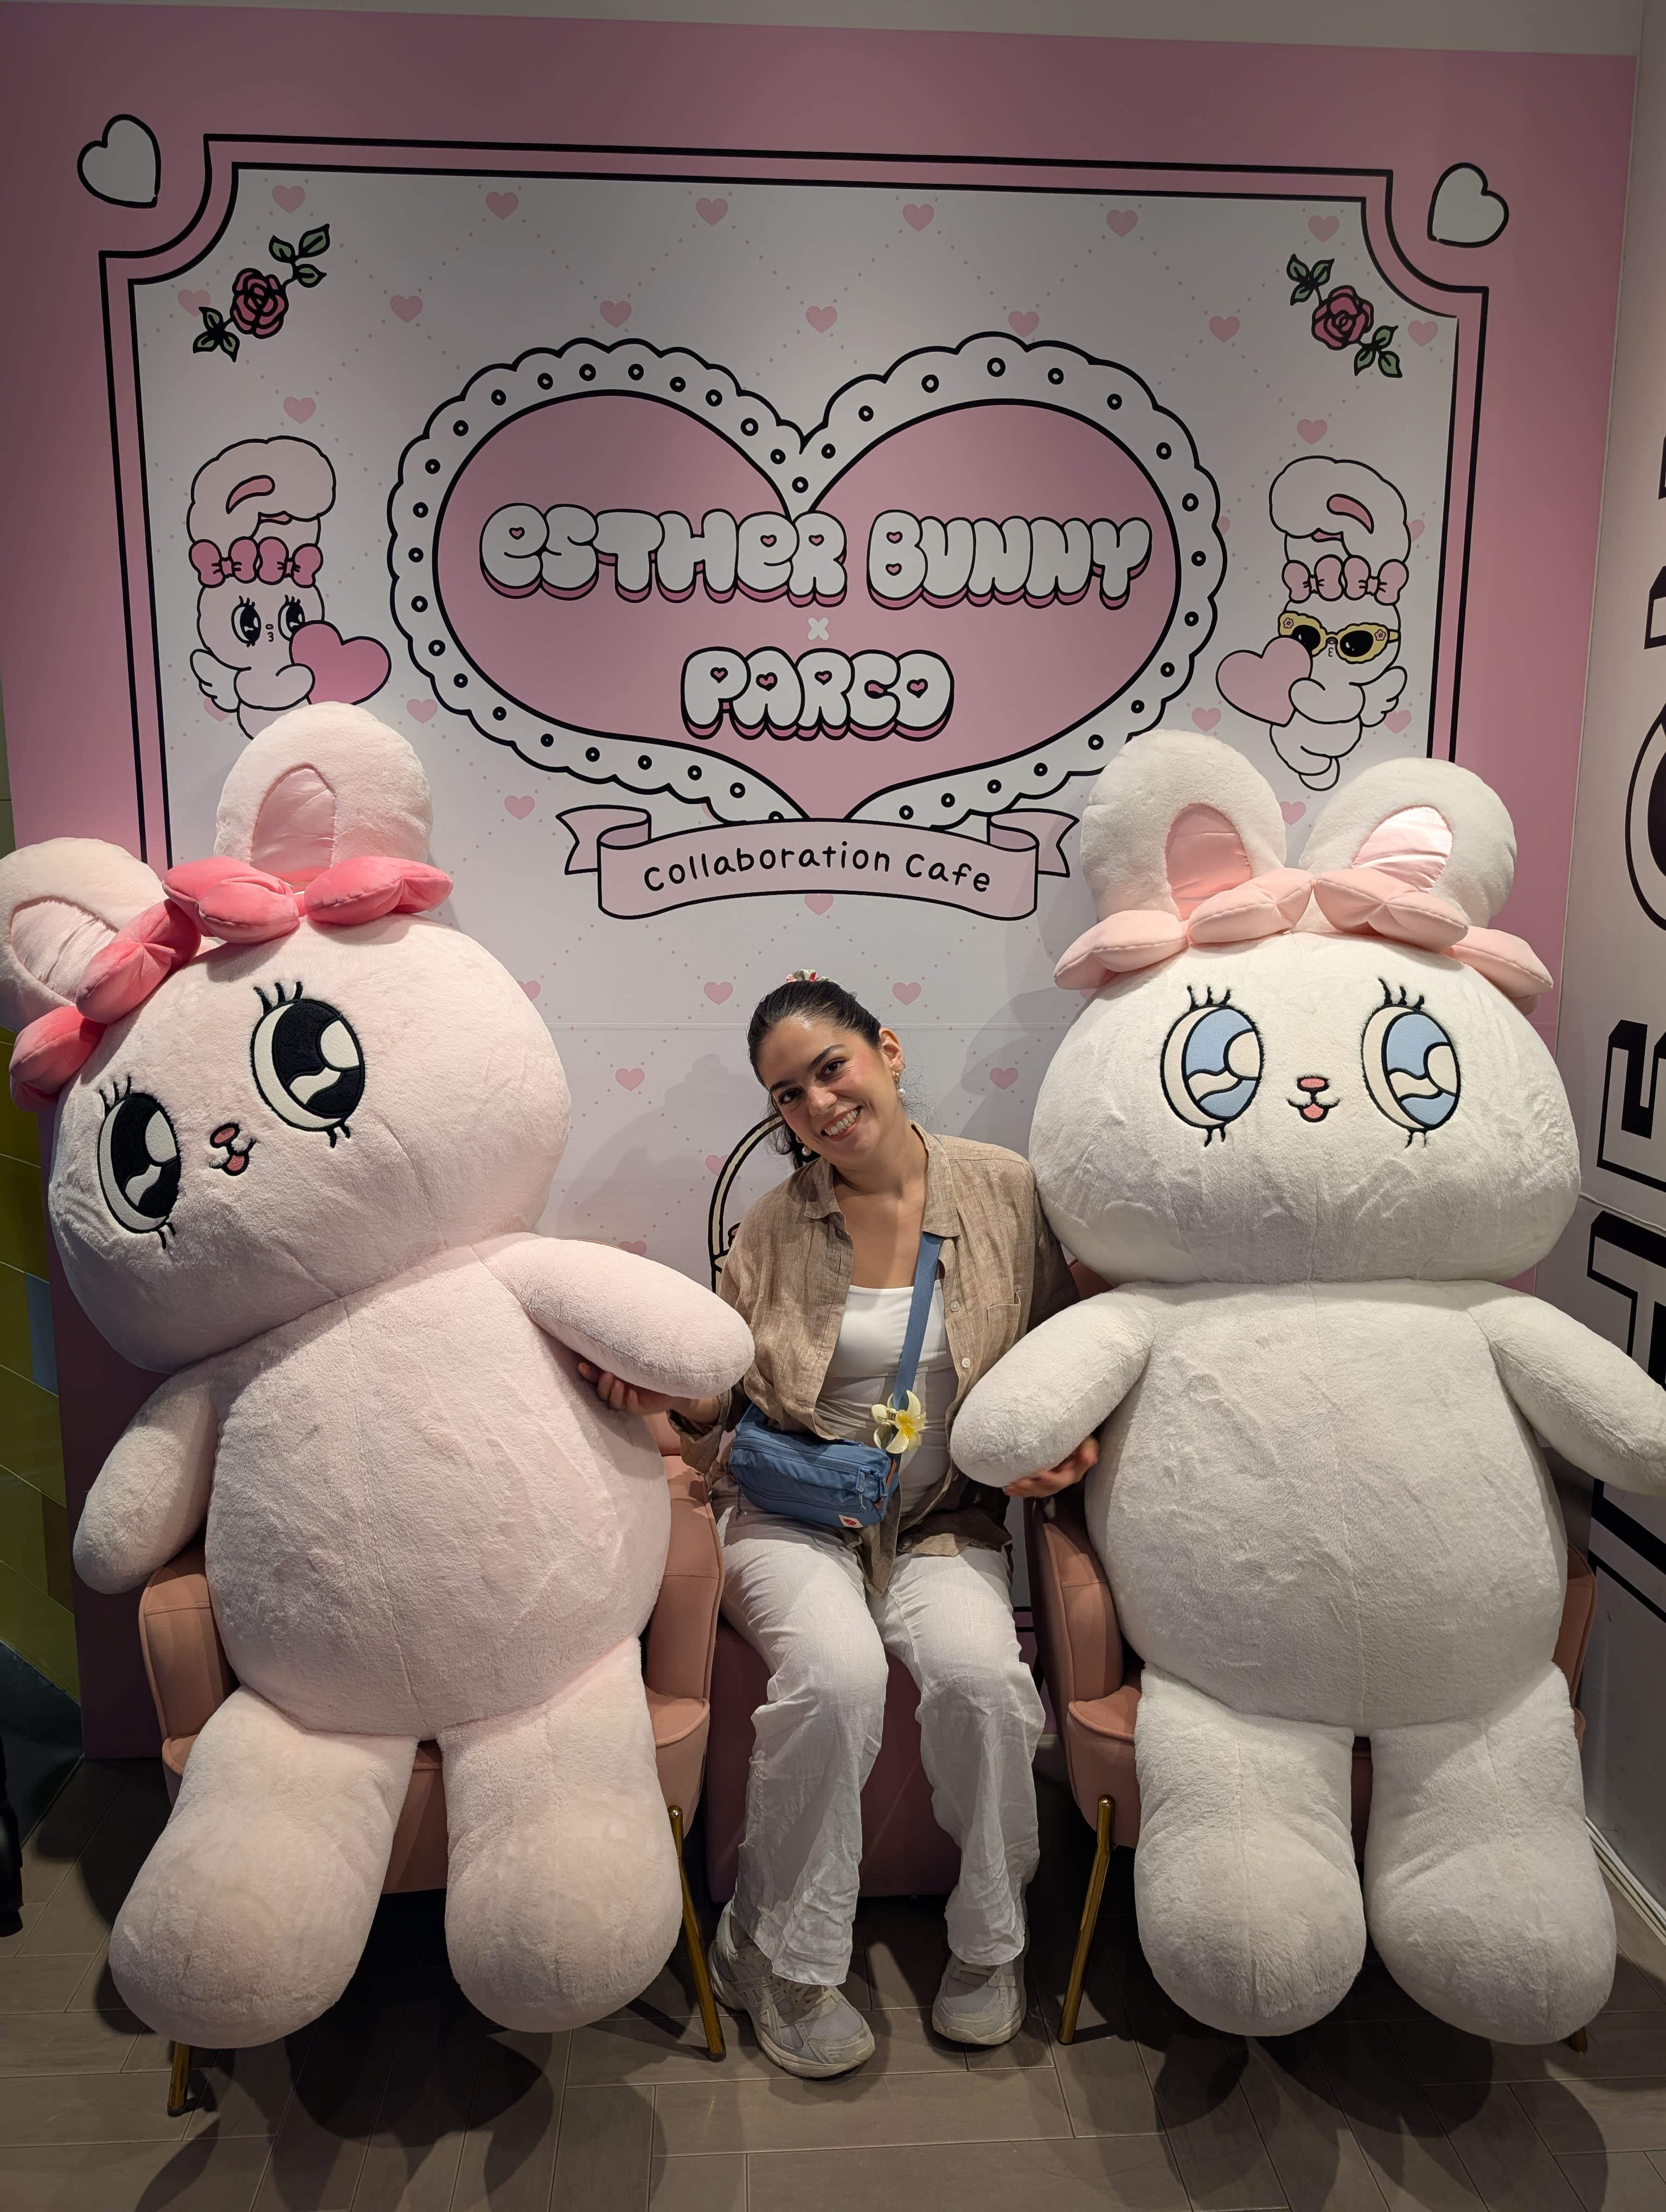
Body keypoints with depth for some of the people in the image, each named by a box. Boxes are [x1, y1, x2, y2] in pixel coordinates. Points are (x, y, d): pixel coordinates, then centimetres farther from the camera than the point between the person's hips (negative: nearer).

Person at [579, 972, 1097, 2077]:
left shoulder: (1008, 1192, -3)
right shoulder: (773, 1228, -2)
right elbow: (728, 1429, 4)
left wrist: (1073, 1438, -11)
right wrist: (691, 1404, -18)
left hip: (947, 1519, 1)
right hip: (795, 1516, 0)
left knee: (977, 1668, -27)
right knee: (839, 1673, -28)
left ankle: (990, 1943, 3)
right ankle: (787, 1961, 0)